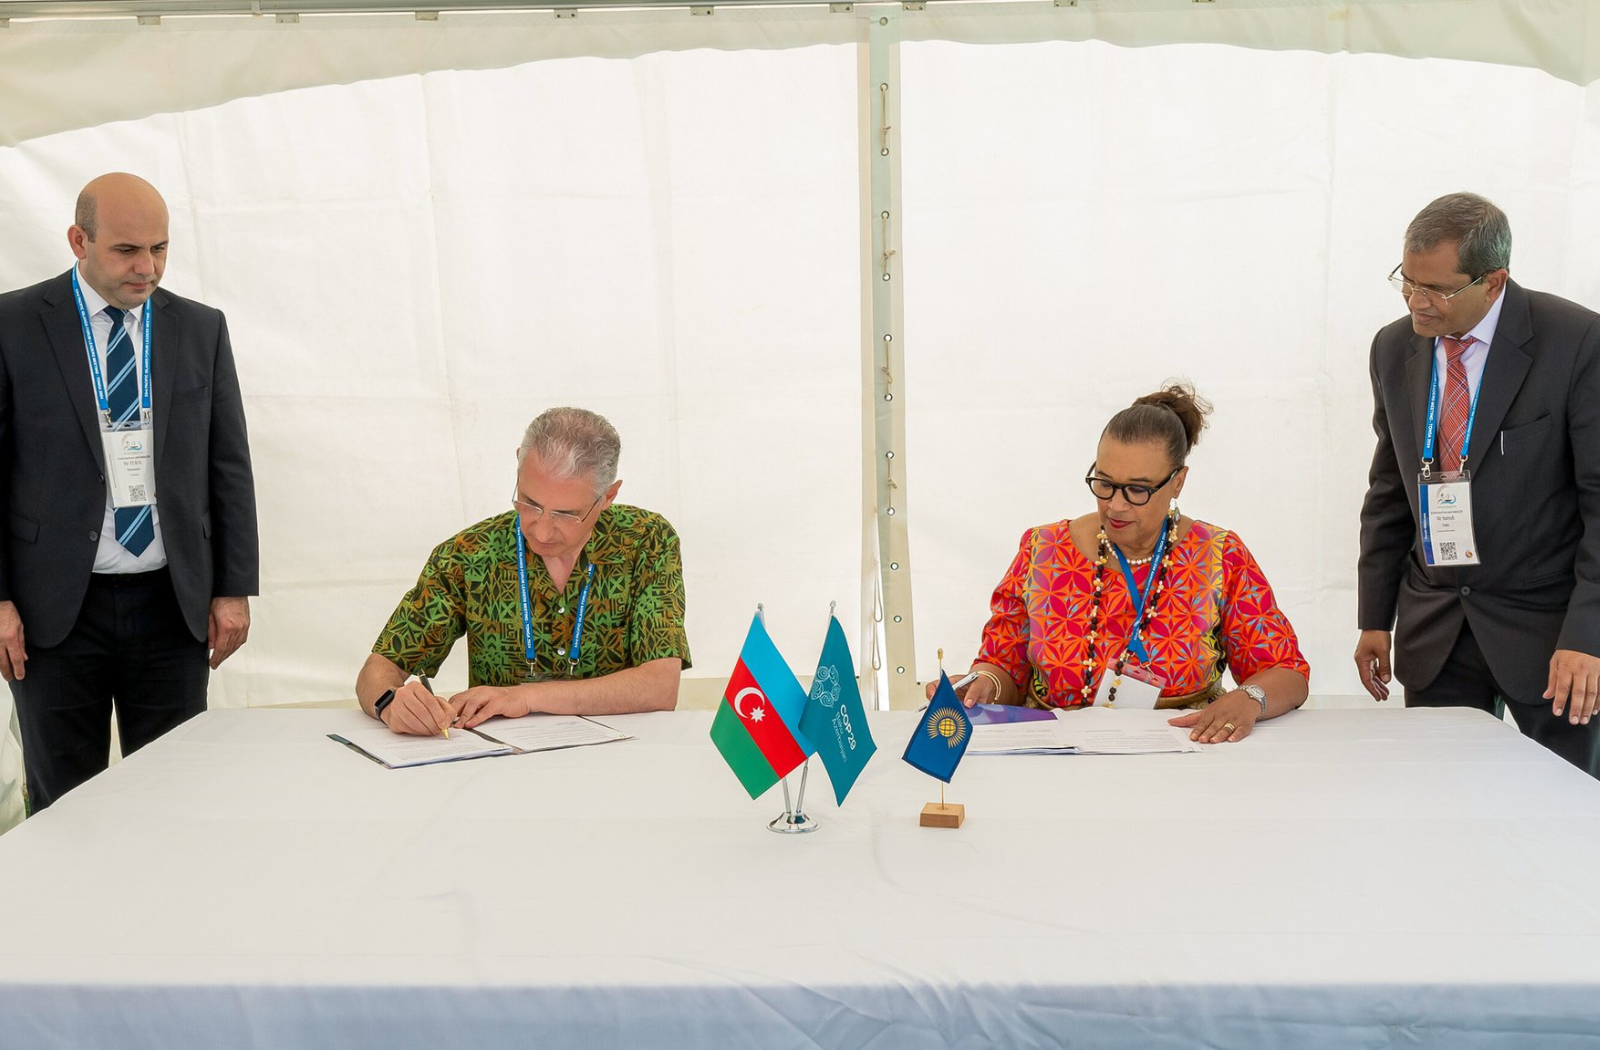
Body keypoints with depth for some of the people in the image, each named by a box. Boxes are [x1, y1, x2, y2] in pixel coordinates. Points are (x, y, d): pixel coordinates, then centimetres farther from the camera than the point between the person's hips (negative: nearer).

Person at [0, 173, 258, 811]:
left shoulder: (201, 329, 7)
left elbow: (229, 466, 8)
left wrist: (234, 589, 3)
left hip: (173, 604, 2)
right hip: (55, 608, -2)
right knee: (62, 803, 8)